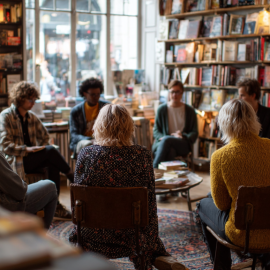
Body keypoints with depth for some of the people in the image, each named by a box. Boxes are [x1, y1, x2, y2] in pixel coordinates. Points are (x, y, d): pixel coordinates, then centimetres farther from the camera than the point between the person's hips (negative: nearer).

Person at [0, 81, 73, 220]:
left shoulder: (32, 117, 13)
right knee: (50, 151, -27)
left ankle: (54, 204, -23)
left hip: (32, 159, 6)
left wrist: (40, 149, 0)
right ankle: (73, 178, -11)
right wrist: (26, 149, -24)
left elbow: (44, 136, 21)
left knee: (53, 164, -27)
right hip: (15, 161, -6)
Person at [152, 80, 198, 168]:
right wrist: (162, 137, -14)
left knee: (166, 140, -35)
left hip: (183, 146, 0)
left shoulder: (189, 111, 11)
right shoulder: (162, 109, 10)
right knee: (170, 151, -39)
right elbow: (156, 131, 10)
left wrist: (183, 136, -13)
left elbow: (194, 133, 10)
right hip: (162, 143, 0)